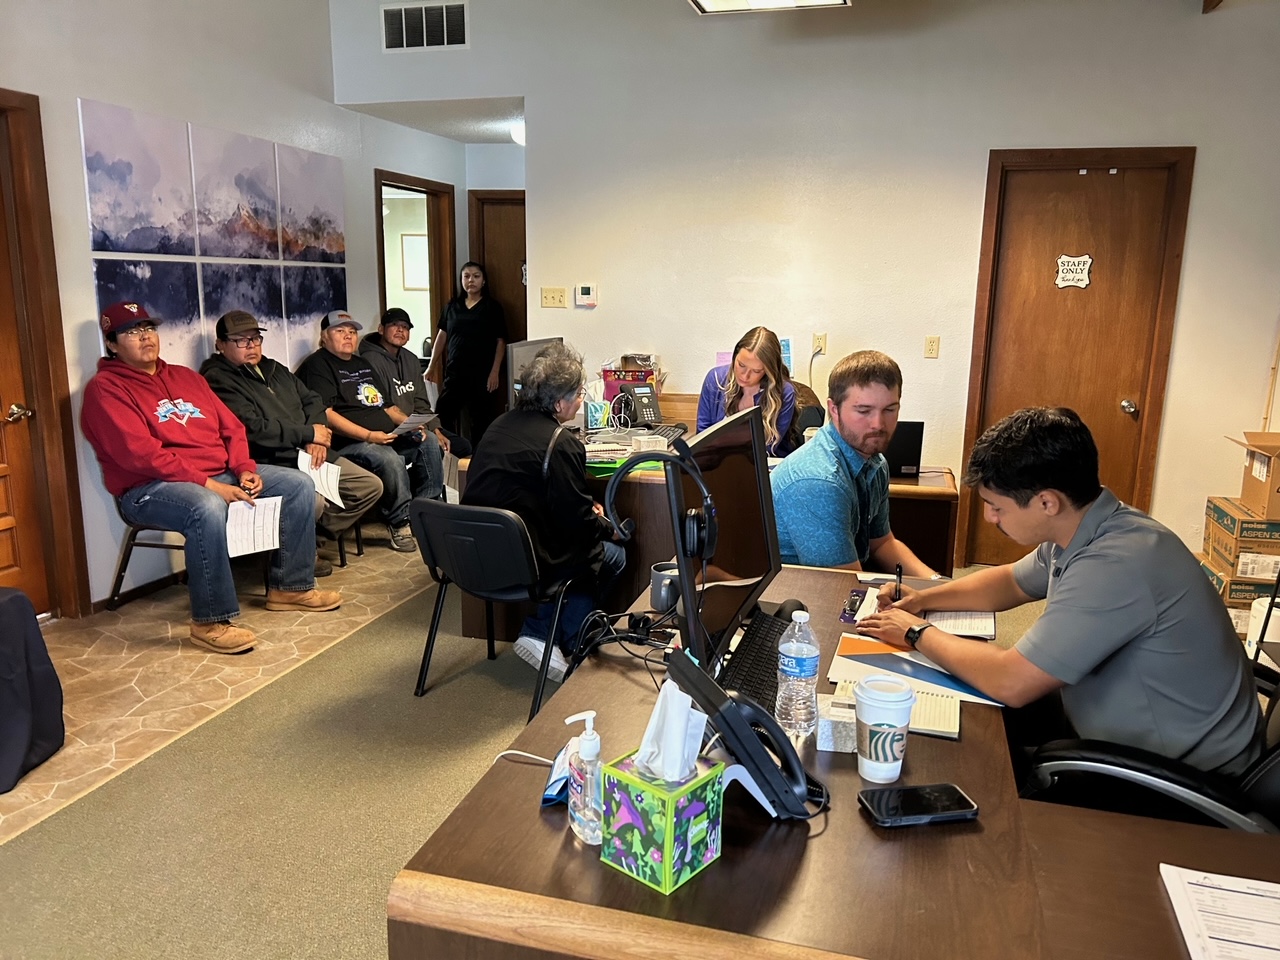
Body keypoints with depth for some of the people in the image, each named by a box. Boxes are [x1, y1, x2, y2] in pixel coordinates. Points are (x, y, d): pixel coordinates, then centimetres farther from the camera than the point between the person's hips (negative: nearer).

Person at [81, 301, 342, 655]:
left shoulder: (185, 376, 18)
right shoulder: (105, 387, -4)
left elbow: (230, 426, 15)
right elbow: (139, 452, -17)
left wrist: (245, 469, -4)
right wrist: (206, 483, -22)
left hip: (221, 474, 8)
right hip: (151, 487, -7)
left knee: (299, 485, -3)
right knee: (207, 508, -40)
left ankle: (289, 586, 5)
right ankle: (210, 622, -27)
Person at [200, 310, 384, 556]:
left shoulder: (274, 369, 20)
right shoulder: (218, 379, -6)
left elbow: (312, 400, 17)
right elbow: (252, 428, -17)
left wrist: (316, 441, -4)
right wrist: (308, 433, -11)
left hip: (310, 453, 9)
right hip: (270, 463, -8)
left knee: (371, 486, 1)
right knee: (313, 500, -35)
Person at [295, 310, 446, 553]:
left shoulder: (363, 364, 25)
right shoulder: (317, 365, -2)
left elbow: (387, 406, 27)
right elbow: (324, 414, -16)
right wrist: (368, 436, -23)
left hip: (386, 436, 9)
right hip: (348, 443, -9)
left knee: (428, 440, -7)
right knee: (389, 459, -34)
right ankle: (400, 523, -17)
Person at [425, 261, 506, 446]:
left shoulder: (492, 307, 0)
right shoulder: (452, 306, 10)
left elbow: (500, 342, -2)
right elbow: (442, 335, 13)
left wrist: (495, 372, -10)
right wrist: (431, 366, 10)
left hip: (482, 373, -3)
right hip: (455, 371, 3)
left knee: (481, 420, 3)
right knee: (443, 414, -1)